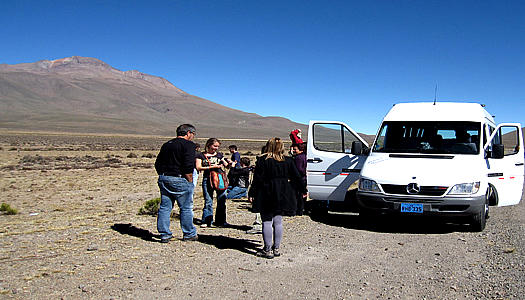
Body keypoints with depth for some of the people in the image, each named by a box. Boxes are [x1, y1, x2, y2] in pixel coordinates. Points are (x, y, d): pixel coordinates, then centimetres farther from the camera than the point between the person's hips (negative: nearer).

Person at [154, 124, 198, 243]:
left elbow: (157, 164, 18)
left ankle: (164, 234, 14)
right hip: (179, 180, -7)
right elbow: (188, 166, -17)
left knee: (164, 208, 10)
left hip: (163, 179, 7)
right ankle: (189, 234, 15)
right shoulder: (188, 145, -7)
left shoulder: (166, 145, 17)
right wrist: (190, 182, -9)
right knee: (186, 208, 6)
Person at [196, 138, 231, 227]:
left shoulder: (219, 155, 17)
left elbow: (226, 165, 19)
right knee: (208, 201, -3)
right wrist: (211, 167, -13)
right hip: (207, 179, -3)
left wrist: (229, 164, -5)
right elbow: (198, 168, -5)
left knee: (222, 200, 0)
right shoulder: (201, 155, 7)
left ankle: (220, 221, 10)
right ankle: (207, 221, 6)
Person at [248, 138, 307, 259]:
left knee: (267, 222, 1)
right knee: (278, 221, 11)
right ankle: (276, 248, 16)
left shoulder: (262, 160, -7)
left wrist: (252, 193, -3)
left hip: (266, 195, -4)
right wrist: (304, 189, 21)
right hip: (282, 196, 4)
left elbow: (258, 179, -9)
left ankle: (267, 250, 3)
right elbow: (296, 177, 9)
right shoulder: (288, 160, 4)